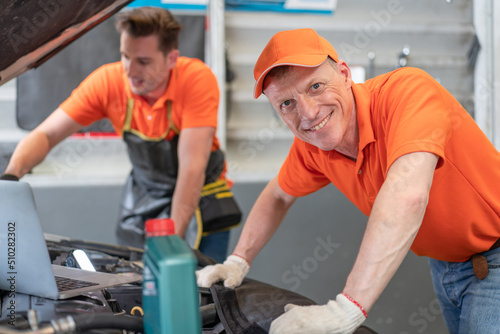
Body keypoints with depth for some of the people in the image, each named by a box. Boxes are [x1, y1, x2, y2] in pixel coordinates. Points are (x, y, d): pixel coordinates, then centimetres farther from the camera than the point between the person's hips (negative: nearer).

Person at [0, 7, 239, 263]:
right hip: (143, 198, 3)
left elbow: (192, 167, -28)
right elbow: (46, 135, -15)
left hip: (201, 201, -3)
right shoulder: (108, 82, -16)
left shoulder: (197, 78, -26)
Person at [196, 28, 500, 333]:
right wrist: (238, 262, 4)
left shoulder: (407, 89, -31)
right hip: (442, 261, 6)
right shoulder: (310, 147, -9)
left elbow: (408, 194, -46)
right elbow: (279, 196, 12)